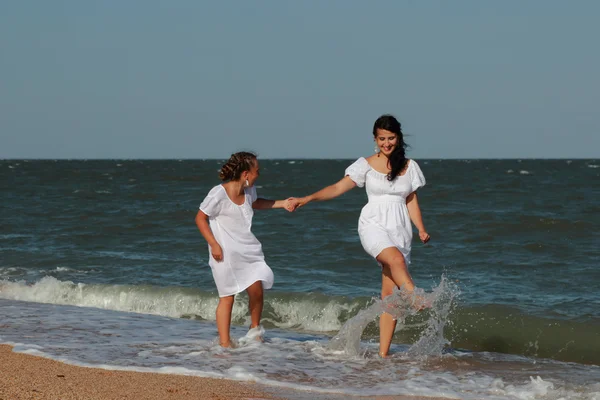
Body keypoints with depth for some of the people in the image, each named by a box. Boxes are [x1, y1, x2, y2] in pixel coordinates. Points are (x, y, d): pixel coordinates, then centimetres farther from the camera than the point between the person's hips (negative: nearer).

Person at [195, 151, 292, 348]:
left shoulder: (249, 191, 3)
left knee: (256, 289, -4)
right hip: (225, 251, -6)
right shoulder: (219, 194, -20)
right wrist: (214, 244, -16)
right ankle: (224, 342, 5)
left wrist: (282, 203, 19)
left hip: (247, 248, 6)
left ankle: (255, 328, 21)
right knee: (227, 296, -4)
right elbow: (200, 218, -11)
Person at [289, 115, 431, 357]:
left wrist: (421, 230, 2)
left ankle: (383, 352, -4)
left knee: (390, 293, -5)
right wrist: (308, 199, -8)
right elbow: (338, 188, 2)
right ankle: (418, 301, -47)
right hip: (374, 226, -2)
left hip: (399, 231, 2)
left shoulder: (409, 167, 11)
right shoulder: (366, 165, 4)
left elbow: (411, 201, 15)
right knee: (396, 259, -37)